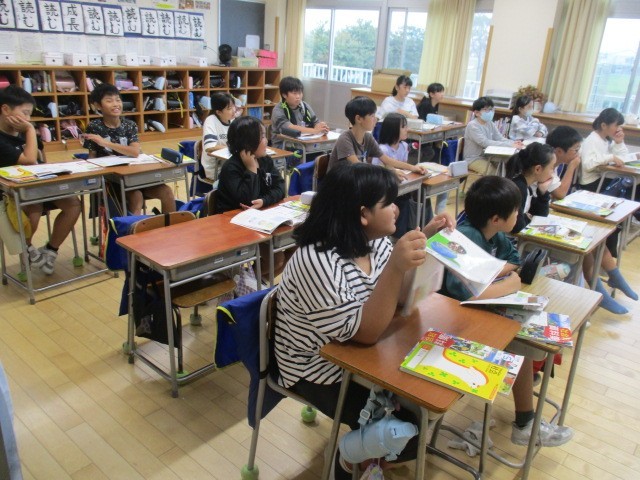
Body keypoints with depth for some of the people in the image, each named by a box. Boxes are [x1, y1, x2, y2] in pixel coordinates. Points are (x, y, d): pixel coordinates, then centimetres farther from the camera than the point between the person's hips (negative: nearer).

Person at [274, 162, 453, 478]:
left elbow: (403, 296, 1)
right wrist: (396, 267, -41)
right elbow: (364, 332, -30)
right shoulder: (317, 262, -31)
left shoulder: (374, 241, -6)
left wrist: (426, 239, -10)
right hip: (320, 368, -8)